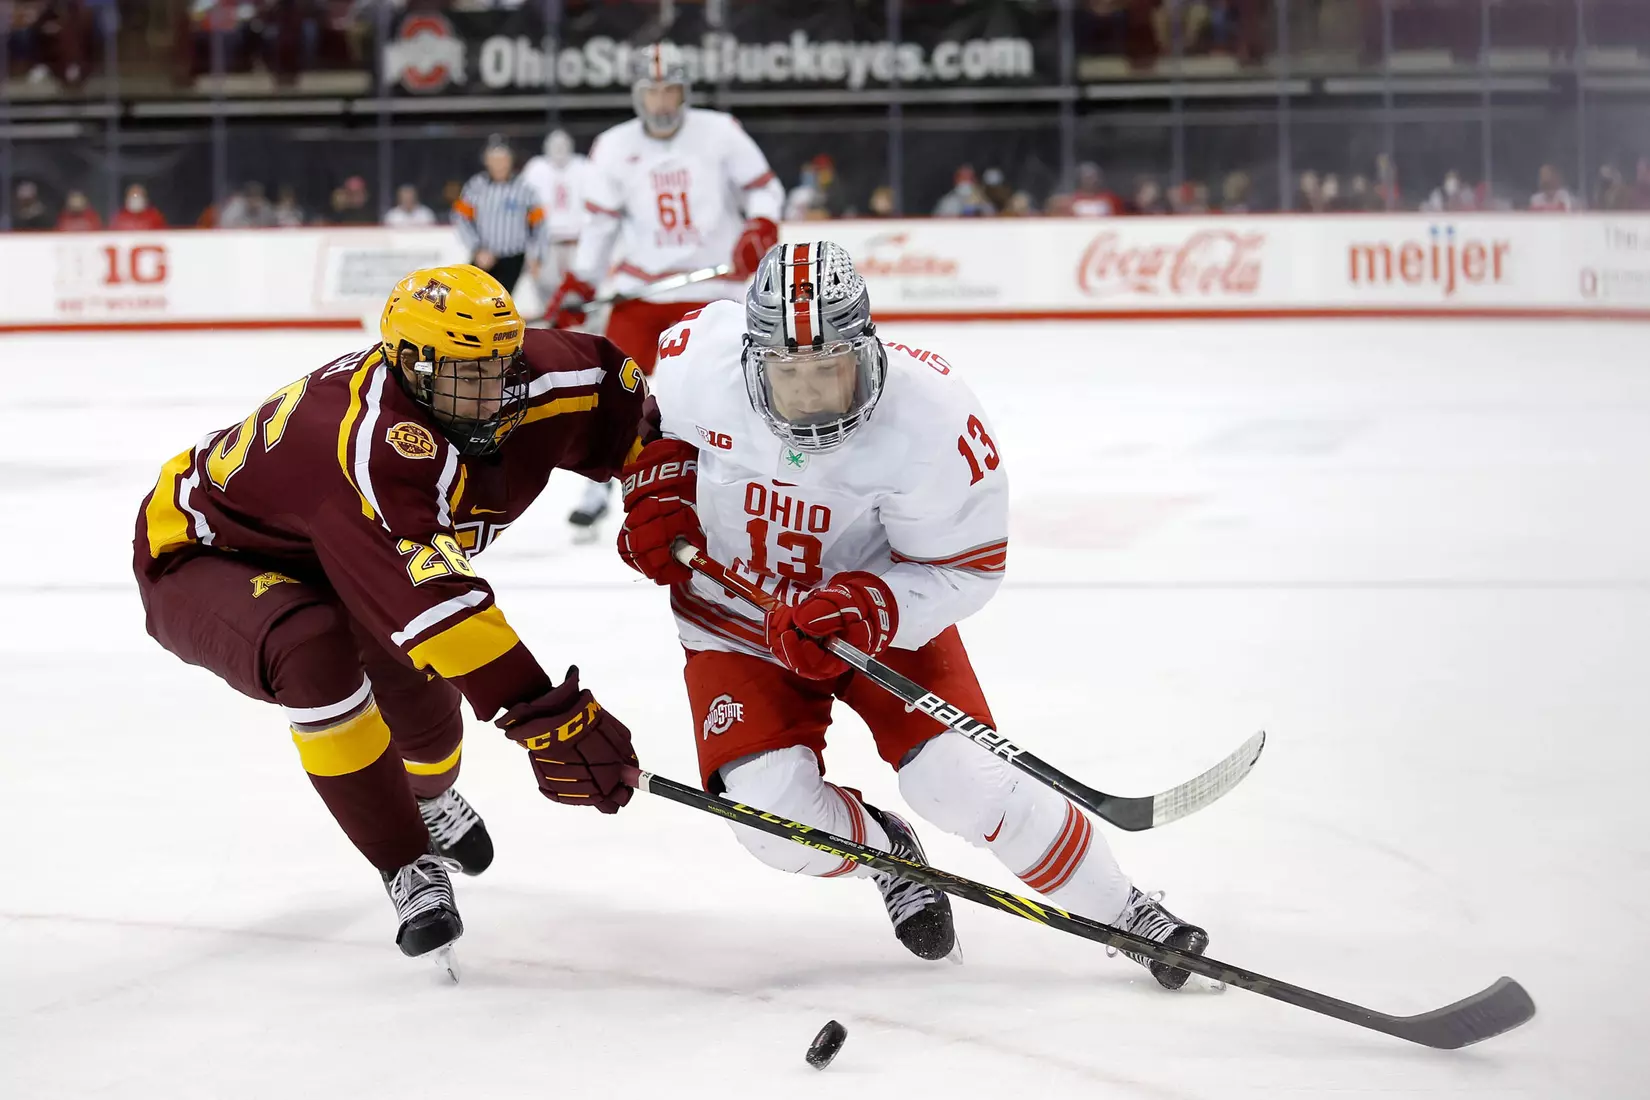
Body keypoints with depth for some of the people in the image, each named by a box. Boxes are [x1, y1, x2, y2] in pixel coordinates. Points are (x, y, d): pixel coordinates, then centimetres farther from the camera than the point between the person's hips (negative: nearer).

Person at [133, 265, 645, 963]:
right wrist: (540, 713, -56)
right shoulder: (372, 443, -44)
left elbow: (613, 390, 3)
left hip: (310, 559, 8)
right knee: (316, 655, -36)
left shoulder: (529, 386, -19)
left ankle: (428, 799, 46)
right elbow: (431, 598, -52)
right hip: (200, 559, -8)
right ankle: (408, 868, -18)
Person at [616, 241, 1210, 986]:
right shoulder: (699, 357, -23)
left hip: (882, 610, -2)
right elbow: (658, 418, 4)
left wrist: (868, 609, -33)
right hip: (734, 612, 2)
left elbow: (965, 568, -18)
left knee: (958, 778, -18)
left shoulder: (931, 417, -29)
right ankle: (886, 855, 19)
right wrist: (659, 494, -13)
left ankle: (1121, 912, 4)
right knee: (775, 815, -16)